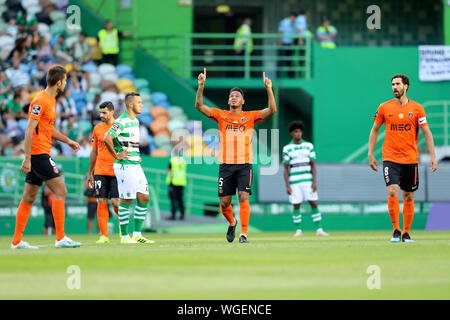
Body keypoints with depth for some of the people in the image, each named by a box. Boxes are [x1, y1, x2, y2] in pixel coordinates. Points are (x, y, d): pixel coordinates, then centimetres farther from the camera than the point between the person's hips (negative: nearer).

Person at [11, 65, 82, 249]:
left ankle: (17, 241, 12)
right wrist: (27, 159, -22)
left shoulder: (51, 101, 16)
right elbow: (30, 130, -19)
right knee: (60, 190, -11)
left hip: (40, 154, 10)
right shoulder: (40, 101, -14)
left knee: (29, 197, 10)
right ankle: (60, 238, -12)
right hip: (38, 153, -10)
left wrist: (67, 141, 27)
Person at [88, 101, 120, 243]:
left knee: (115, 201, -10)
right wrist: (90, 172, 15)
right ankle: (104, 235, -2)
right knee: (102, 202, -3)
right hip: (100, 171, 3)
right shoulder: (98, 128, 10)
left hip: (116, 171, -3)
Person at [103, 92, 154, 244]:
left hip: (136, 165, 9)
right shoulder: (122, 121, -14)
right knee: (126, 200, -5)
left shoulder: (135, 121, 16)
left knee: (144, 198, 7)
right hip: (125, 167, -9)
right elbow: (107, 139, -25)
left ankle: (137, 234, 13)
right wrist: (116, 155, -16)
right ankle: (125, 236, 0)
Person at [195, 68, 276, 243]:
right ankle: (232, 223, 34)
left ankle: (243, 233, -13)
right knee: (224, 201, 4)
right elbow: (199, 106, 0)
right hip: (226, 164, 2)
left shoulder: (250, 116, 6)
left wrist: (268, 89, -17)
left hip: (244, 164, -2)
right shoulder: (221, 115, 8)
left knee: (243, 197, -16)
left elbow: (272, 110, -5)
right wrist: (201, 85, -13)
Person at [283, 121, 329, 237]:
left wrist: (314, 181, -5)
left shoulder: (309, 146, 6)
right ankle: (298, 230, 13)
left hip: (308, 181, 1)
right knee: (296, 205, 2)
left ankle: (319, 229, -3)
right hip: (294, 182, -1)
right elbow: (286, 168, 1)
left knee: (314, 203, -5)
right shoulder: (287, 149, 2)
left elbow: (313, 165, 5)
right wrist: (287, 186, -6)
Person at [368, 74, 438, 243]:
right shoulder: (384, 107, 3)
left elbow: (427, 132, 5)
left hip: (411, 159, 1)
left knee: (409, 197, 5)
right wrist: (370, 154, 6)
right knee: (392, 192, -17)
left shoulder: (417, 108, 2)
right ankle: (396, 231, -5)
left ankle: (406, 233, 16)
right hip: (390, 158, -1)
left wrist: (432, 156, -2)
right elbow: (374, 130, 11)